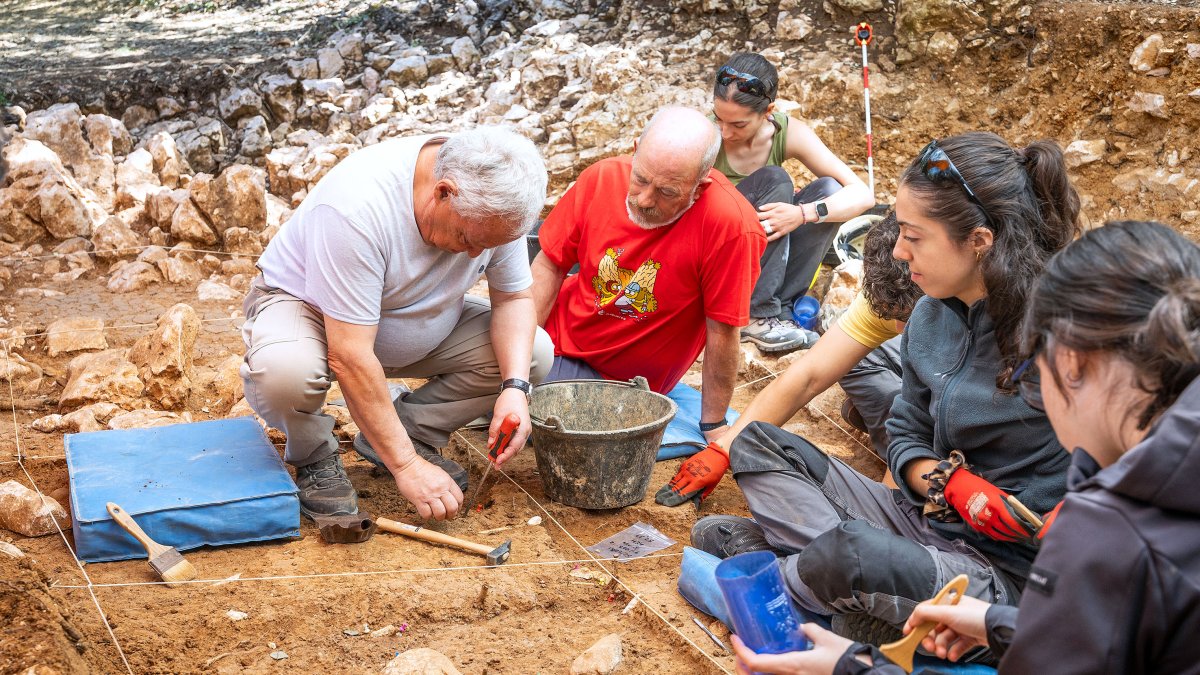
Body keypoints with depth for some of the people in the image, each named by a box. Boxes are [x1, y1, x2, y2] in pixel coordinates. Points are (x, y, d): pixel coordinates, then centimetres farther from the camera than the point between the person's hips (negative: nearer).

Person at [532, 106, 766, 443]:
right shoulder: (602, 177, -18)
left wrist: (713, 427, -15)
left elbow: (723, 331, -23)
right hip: (559, 330, 4)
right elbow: (550, 266, -6)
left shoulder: (728, 225, -32)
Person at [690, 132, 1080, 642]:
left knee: (849, 550, -36)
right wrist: (951, 482, -9)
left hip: (1011, 573, -8)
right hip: (928, 521, 8)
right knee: (757, 445, 7)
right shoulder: (931, 318, 3)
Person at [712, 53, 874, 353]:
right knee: (773, 180, -27)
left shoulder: (789, 133, -13)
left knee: (828, 189, -19)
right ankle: (756, 316, -27)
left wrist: (803, 214, -34)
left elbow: (862, 195, -18)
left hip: (769, 254, 4)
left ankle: (781, 308, -19)